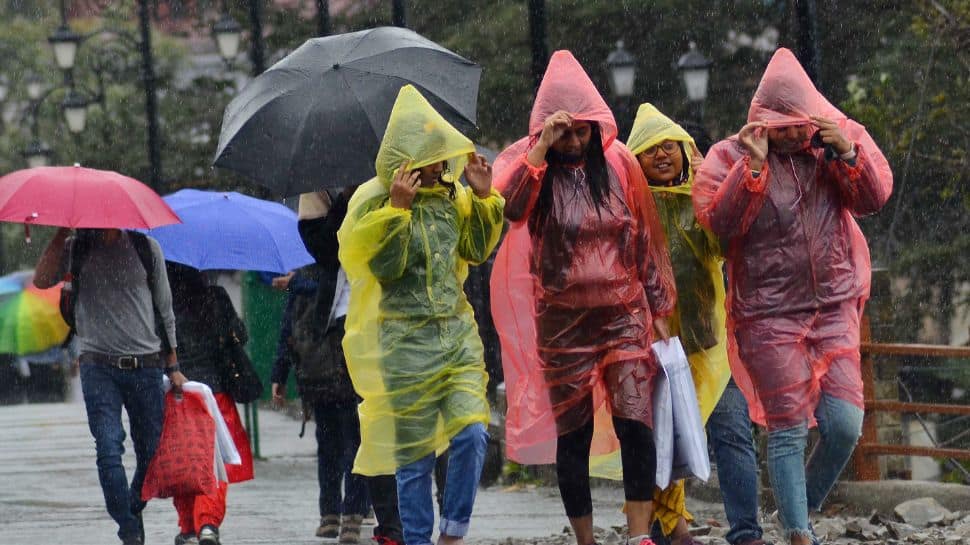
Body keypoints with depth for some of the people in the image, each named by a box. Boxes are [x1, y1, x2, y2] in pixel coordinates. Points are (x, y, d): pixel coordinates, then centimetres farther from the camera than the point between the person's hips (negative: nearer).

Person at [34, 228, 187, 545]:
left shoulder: (146, 248, 7)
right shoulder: (77, 249, 5)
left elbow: (164, 310, 13)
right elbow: (42, 281, -12)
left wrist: (172, 367, 13)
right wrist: (62, 233, -13)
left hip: (145, 365, 2)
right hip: (99, 367, -2)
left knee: (152, 452, 5)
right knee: (109, 450, -13)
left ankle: (133, 512, 30)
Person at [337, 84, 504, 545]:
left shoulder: (451, 196, 11)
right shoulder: (374, 202, -5)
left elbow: (476, 250, 13)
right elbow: (385, 266, -14)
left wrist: (482, 198, 2)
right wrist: (398, 209, -23)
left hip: (457, 334, 4)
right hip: (407, 341, -4)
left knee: (471, 433, -10)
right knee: (414, 454, -1)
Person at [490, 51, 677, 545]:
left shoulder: (618, 163, 3)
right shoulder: (525, 162, -1)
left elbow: (645, 240, 9)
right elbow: (508, 207, -23)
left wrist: (660, 310, 9)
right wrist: (543, 148, -25)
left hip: (624, 314, 0)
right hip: (562, 321, 0)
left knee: (635, 425, -14)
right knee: (572, 435, 3)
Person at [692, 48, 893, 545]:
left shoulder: (834, 143, 7)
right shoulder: (730, 157, -2)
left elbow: (875, 197, -1)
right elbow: (719, 221, -14)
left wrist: (848, 151, -17)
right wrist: (754, 165, -23)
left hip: (834, 308, 3)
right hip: (770, 315, -3)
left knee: (845, 424, -4)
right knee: (788, 430, -4)